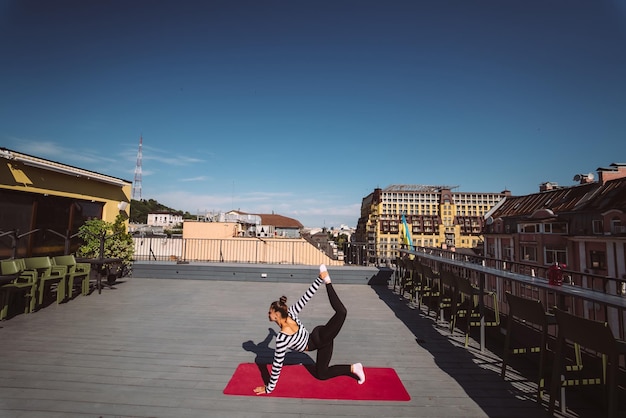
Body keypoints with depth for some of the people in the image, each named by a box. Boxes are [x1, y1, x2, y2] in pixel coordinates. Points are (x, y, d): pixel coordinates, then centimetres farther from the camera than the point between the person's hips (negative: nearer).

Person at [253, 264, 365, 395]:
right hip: (319, 336, 7)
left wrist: (269, 388, -5)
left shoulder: (282, 338, -25)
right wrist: (320, 279, -3)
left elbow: (277, 365, -17)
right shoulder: (290, 312, -13)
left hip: (319, 342, -7)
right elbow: (306, 297, -11)